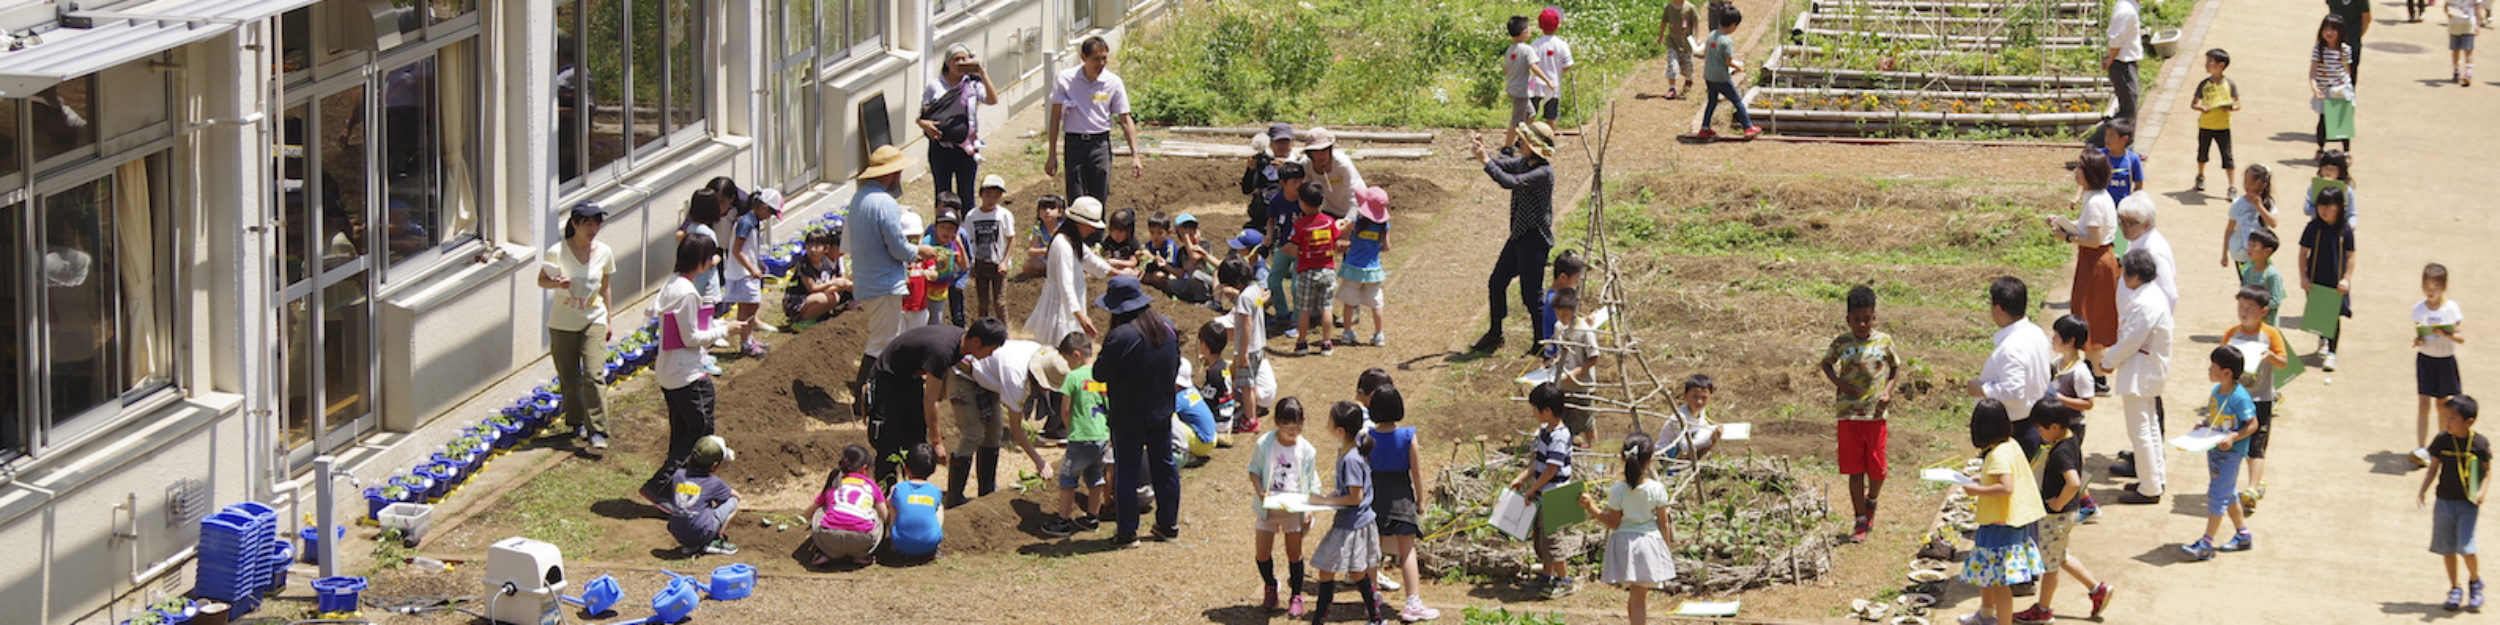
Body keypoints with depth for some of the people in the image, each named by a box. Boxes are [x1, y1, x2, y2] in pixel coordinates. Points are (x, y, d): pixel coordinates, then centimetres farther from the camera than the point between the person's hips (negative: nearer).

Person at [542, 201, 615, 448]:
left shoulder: (604, 253, -1)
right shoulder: (557, 252, -11)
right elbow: (541, 280, 0)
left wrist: (607, 321, 15)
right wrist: (556, 283, -22)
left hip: (593, 321, 1)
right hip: (562, 324, -1)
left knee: (593, 375, -13)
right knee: (569, 379, 7)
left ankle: (597, 431, -12)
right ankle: (578, 425, 29)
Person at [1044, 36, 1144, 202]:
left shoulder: (1113, 82, 0)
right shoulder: (1065, 79, -4)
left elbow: (1125, 120, 4)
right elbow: (1055, 117, 2)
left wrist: (1135, 155, -3)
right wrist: (1052, 155, 1)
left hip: (1100, 143, 1)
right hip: (1074, 143, -1)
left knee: (1099, 202, -1)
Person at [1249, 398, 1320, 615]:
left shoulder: (1307, 450, -8)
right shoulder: (1265, 444, -11)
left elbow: (1312, 484, -1)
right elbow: (1254, 470, 0)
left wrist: (1309, 511, -10)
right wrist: (1260, 491, -17)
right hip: (1268, 506, 1)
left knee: (1294, 553, 6)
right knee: (1262, 552, 5)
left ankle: (1296, 596, 23)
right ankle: (1270, 587, 32)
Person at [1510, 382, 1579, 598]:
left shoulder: (1559, 436, -23)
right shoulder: (1545, 431, 8)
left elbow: (1551, 469, -24)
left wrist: (1532, 490, -16)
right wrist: (1521, 478, 9)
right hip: (1541, 494, 10)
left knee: (1550, 538, -4)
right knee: (1538, 536, 19)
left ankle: (1565, 581, 7)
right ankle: (1546, 575, 33)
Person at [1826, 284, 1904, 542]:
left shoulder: (1884, 341, 0)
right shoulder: (1840, 343, 0)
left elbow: (1896, 368, 12)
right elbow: (1827, 363, 16)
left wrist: (1888, 391, -5)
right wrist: (1838, 382, -2)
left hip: (1876, 414, 0)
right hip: (1849, 415, 0)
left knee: (1877, 468, 6)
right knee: (1855, 470, 2)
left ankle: (1871, 502, 37)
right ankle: (1861, 522, 10)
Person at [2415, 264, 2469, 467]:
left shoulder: (2452, 309, -10)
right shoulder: (2419, 309, -3)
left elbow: (2461, 337, -11)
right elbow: (2418, 334, 4)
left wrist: (2446, 334, -29)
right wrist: (2418, 340, -18)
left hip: (2446, 360, -1)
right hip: (2425, 358, 1)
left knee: (2443, 404, 12)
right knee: (2423, 403, -9)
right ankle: (2422, 449, -11)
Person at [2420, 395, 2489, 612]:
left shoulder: (2480, 444, -8)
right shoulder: (2442, 441, -3)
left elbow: (2487, 472, 2)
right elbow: (2434, 469, 4)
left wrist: (2482, 491, -15)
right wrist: (2423, 490, -7)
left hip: (2468, 504, -3)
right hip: (2445, 501, 3)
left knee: (2466, 548, -11)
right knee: (2447, 548, 7)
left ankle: (2475, 582, 16)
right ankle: (2455, 589, 24)